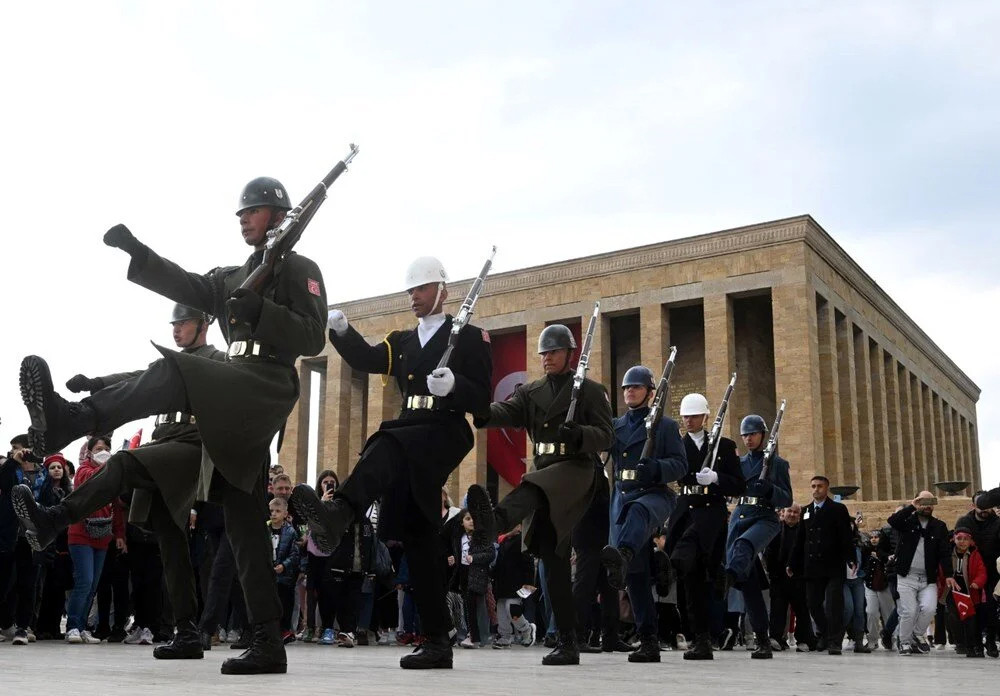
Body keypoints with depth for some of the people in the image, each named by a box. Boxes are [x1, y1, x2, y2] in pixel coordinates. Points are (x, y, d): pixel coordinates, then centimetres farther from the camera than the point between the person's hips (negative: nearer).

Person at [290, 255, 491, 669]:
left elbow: (481, 399, -3)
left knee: (388, 445, -37)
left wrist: (454, 386, -24)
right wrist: (341, 332, -10)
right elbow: (366, 360, 8)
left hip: (446, 433, -7)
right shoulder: (402, 342, 24)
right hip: (411, 441, 7)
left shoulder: (470, 337, 5)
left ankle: (337, 514, -64)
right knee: (418, 536, 2)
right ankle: (436, 640, 5)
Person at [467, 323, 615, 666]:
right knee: (552, 556, 1)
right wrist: (484, 412, -24)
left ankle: (496, 519, -72)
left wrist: (577, 434, -24)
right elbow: (507, 411, 0)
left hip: (576, 469, -6)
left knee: (530, 488, -38)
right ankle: (567, 642, 5)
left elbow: (606, 436, -2)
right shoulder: (531, 392, 19)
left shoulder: (591, 390, 5)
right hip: (544, 474, 6)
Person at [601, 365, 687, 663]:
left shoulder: (665, 425, 7)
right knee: (635, 572, -3)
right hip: (622, 497, 4)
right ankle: (648, 641, 1)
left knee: (638, 510, -42)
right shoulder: (615, 426, 19)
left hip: (654, 494, -4)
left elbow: (681, 464, -1)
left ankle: (621, 556, -73)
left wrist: (656, 468, -22)